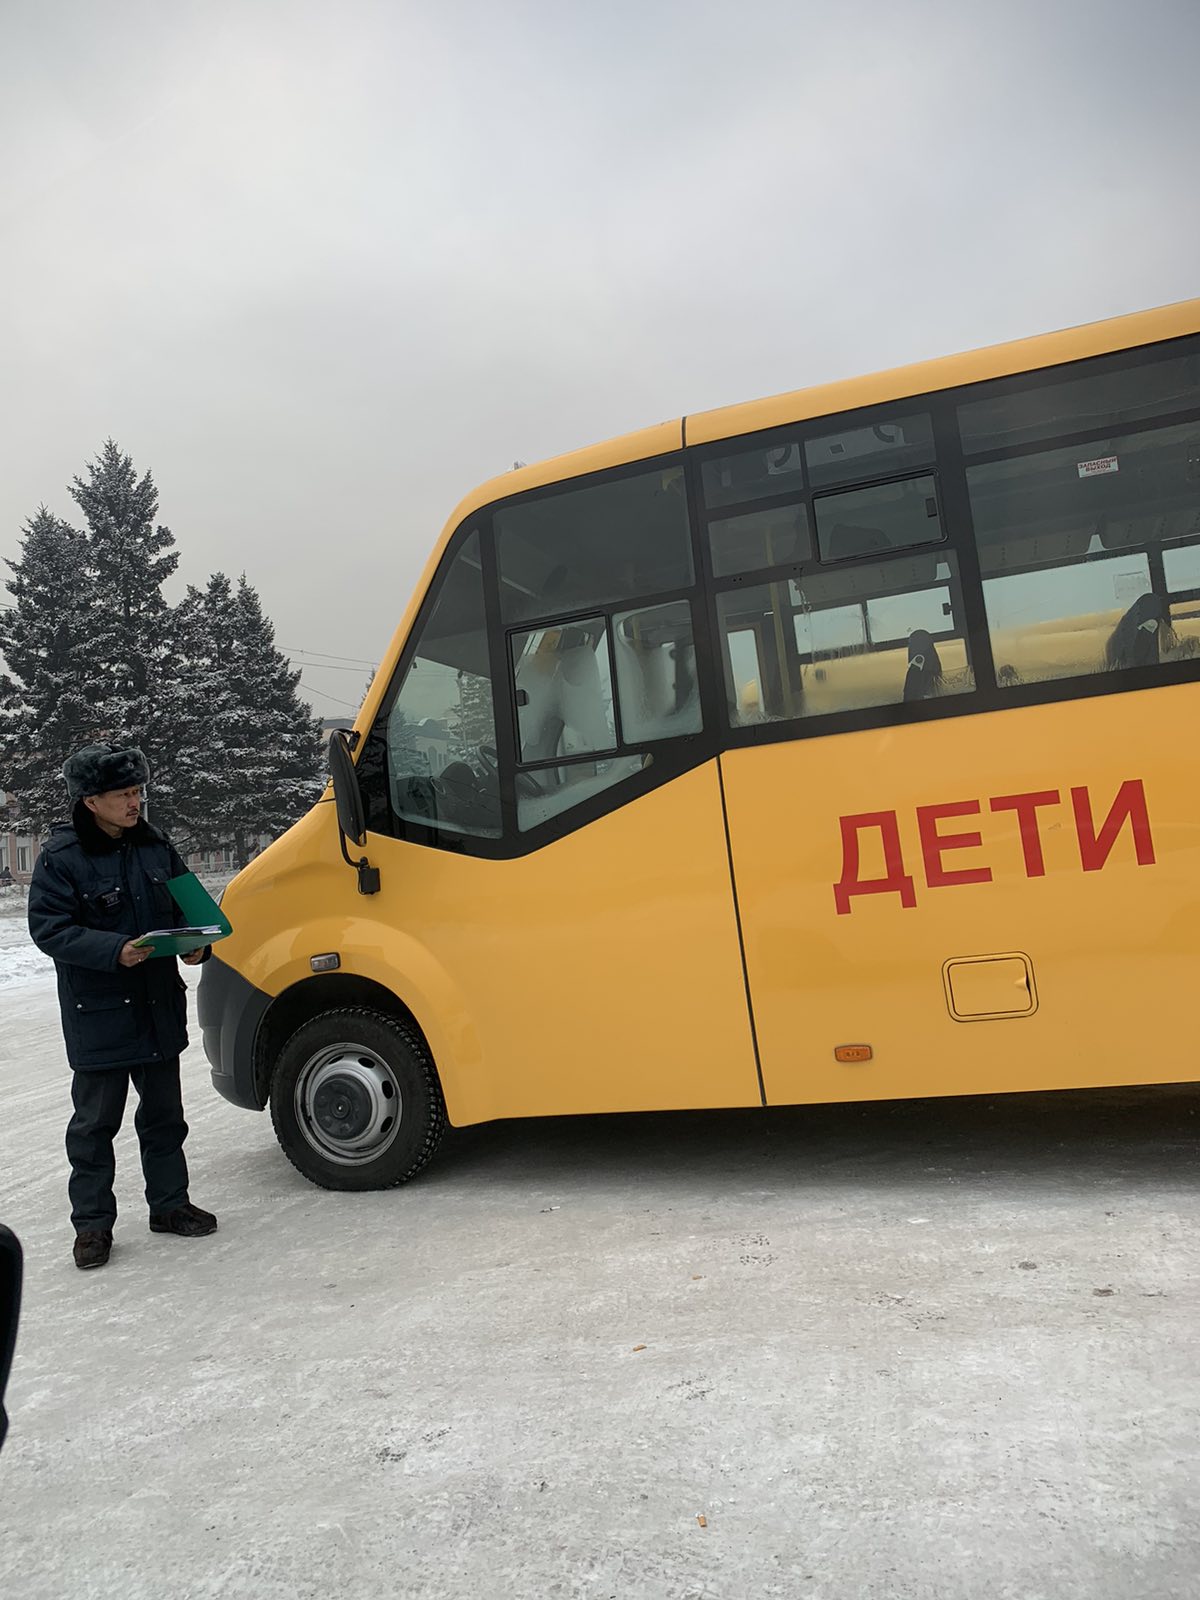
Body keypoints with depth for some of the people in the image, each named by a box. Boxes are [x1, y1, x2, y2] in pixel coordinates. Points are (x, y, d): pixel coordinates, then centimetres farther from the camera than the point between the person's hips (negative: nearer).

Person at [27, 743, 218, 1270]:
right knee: (95, 1122, 7)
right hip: (97, 1015, -5)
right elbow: (48, 929, -15)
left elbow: (187, 906, 12)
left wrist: (197, 945, -8)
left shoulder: (155, 846, 4)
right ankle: (92, 1223, 23)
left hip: (159, 1008, 5)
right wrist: (114, 949, -27)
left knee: (164, 1113, 17)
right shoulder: (61, 857, -12)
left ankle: (169, 1203, 32)